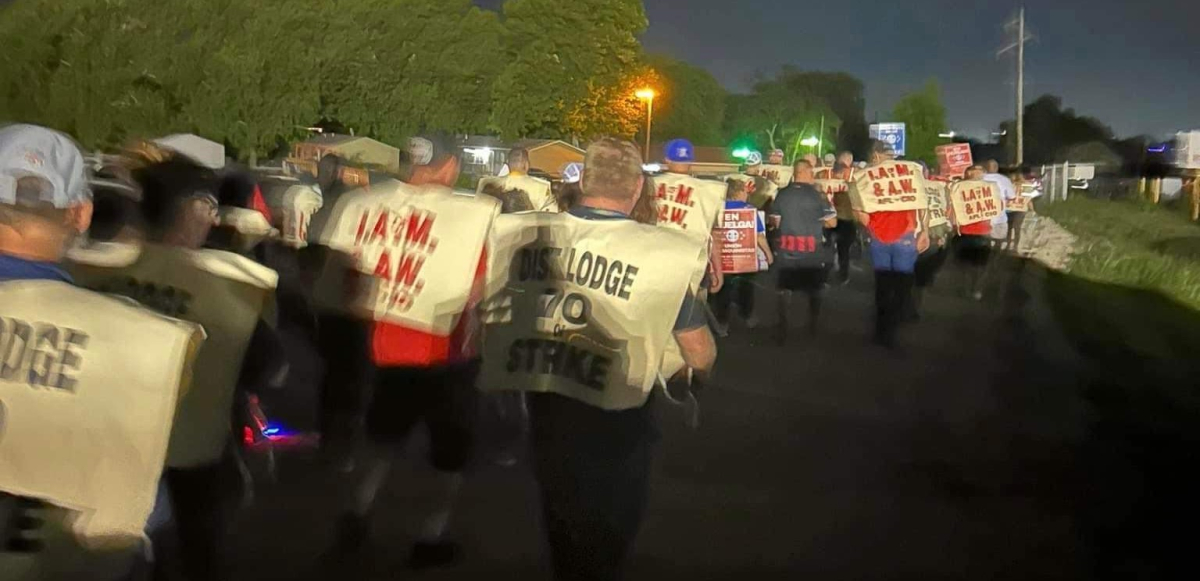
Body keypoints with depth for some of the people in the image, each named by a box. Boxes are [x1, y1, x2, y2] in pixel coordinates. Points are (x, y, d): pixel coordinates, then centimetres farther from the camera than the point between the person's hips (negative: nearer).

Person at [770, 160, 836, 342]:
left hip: (786, 248, 2)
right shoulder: (817, 195, -9)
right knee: (814, 289, 15)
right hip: (812, 249, -2)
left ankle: (783, 330, 6)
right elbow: (832, 222, -5)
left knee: (785, 289, 10)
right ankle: (813, 327, 24)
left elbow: (776, 221, 8)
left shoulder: (781, 194, 0)